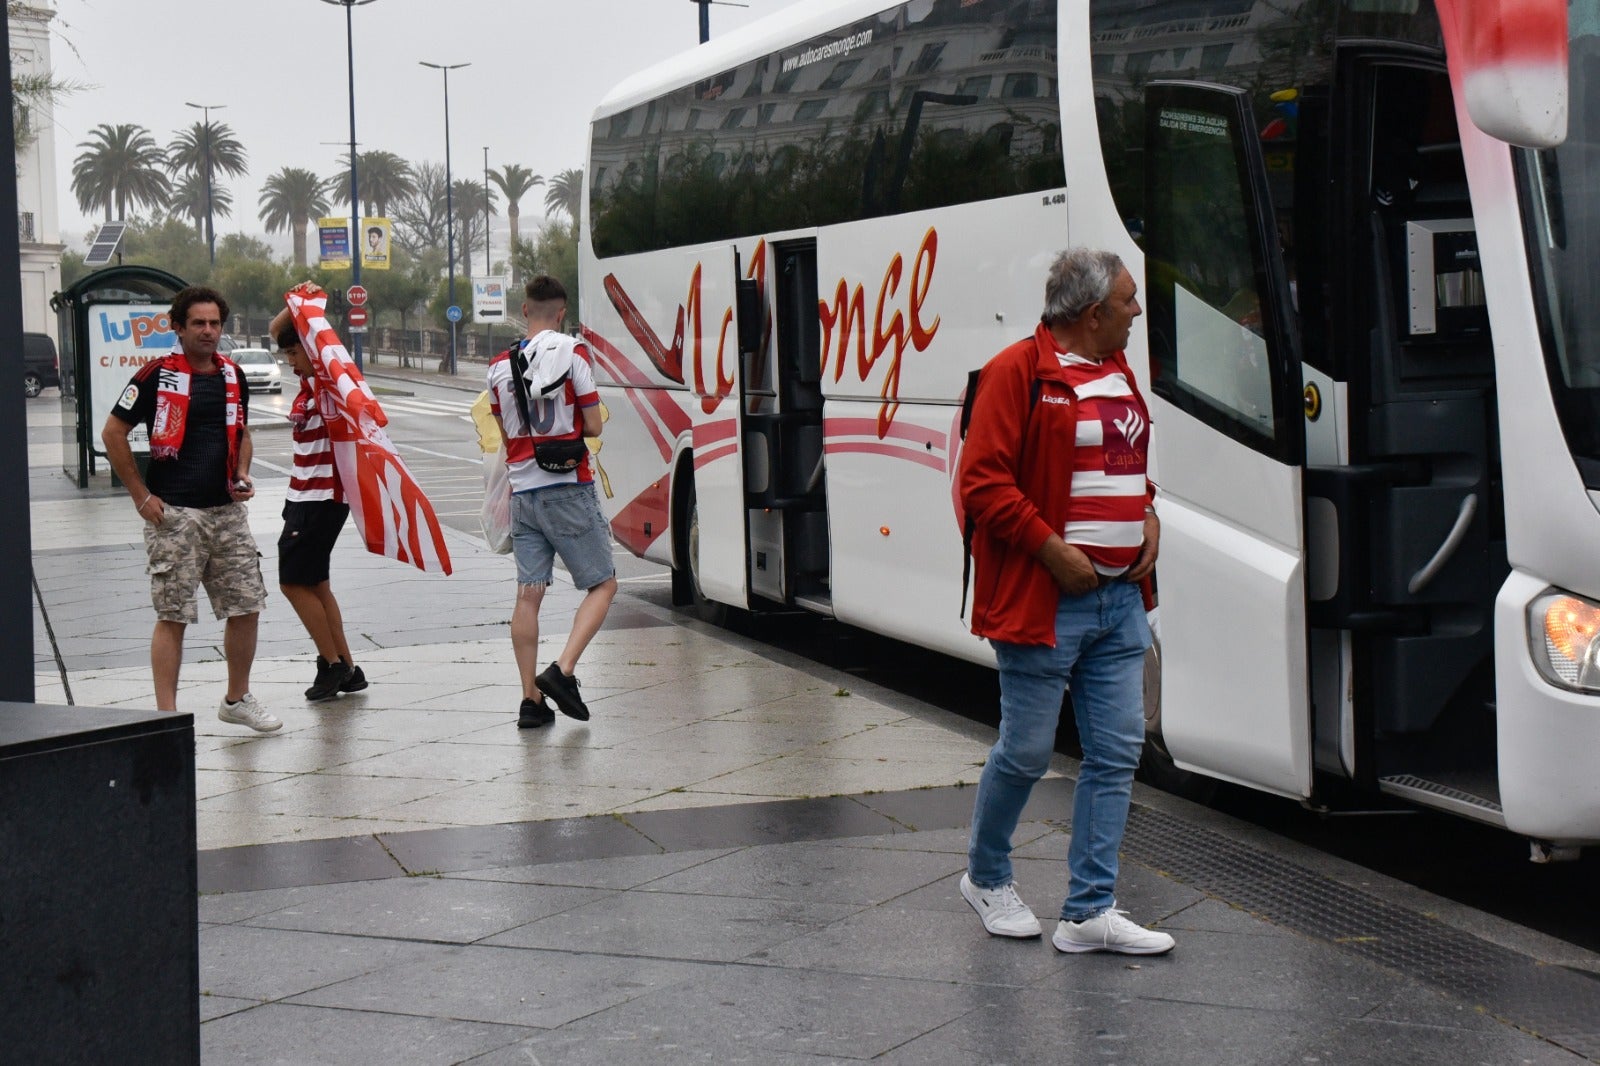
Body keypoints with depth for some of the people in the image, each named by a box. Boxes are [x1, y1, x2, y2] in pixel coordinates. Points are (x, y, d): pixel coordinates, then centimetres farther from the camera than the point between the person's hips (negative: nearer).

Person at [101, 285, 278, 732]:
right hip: (174, 513, -6)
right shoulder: (157, 375, -6)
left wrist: (242, 476, 6)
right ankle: (166, 714, 1)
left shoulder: (232, 376, 11)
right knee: (172, 615, -4)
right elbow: (113, 433, -3)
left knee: (246, 606, 7)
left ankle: (238, 699, 23)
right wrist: (141, 495, -5)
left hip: (227, 511, 6)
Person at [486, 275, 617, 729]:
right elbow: (593, 426, -6)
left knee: (528, 594, 5)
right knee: (602, 585, 4)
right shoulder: (570, 351, -7)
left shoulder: (499, 365, 9)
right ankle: (562, 670, -13)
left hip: (523, 492, 5)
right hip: (567, 490, -5)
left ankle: (531, 700, 4)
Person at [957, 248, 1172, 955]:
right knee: (1027, 752, 1)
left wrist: (1148, 518, 9)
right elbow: (982, 482, -16)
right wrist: (1053, 548, -18)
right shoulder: (1019, 372, -11)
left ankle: (1089, 911, 10)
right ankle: (986, 877, 25)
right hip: (1043, 599, -8)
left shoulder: (1119, 372, 15)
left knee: (1117, 751, 4)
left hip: (1120, 598, 8)